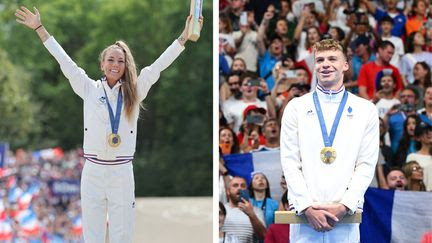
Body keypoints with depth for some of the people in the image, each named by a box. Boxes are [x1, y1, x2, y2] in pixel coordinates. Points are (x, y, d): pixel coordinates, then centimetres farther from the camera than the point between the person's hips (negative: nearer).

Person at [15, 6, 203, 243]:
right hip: (93, 172, 0)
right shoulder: (89, 89, 5)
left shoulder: (134, 92, 6)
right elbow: (65, 62, 5)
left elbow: (158, 65, 4)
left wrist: (185, 36, -1)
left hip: (122, 173, 0)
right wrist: (40, 28, 5)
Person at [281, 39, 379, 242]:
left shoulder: (366, 110, 10)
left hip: (345, 216, 0)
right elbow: (290, 162, 4)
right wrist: (307, 208, -8)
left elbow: (367, 164, 4)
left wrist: (345, 206, -8)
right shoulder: (296, 107, 10)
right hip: (305, 215, 0)